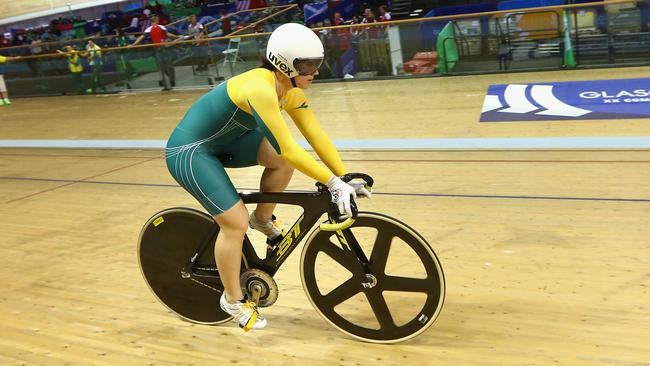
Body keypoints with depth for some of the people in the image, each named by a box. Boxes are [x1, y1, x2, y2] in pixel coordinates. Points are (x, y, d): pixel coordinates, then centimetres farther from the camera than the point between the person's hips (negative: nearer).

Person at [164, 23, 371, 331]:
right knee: (236, 223, -11)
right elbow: (288, 149, -34)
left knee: (284, 159, -10)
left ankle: (262, 220, 12)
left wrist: (345, 177, -9)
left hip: (223, 143, 8)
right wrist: (333, 182, -30)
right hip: (190, 151, -8)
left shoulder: (292, 90, -5)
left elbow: (316, 135, -4)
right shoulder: (260, 89, -32)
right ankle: (233, 299, 10)